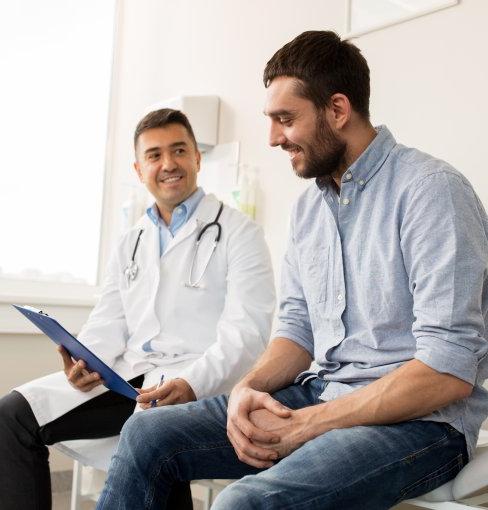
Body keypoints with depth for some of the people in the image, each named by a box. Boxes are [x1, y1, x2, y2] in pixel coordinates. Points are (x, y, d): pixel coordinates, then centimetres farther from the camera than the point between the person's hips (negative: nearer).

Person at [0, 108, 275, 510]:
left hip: (200, 384, -5)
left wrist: (192, 384, -26)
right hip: (128, 375, 6)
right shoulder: (131, 244, 20)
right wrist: (86, 359, -7)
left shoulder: (238, 233, 0)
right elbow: (109, 322, 15)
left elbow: (246, 332, -11)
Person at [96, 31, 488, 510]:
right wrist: (248, 389, -8)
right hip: (316, 396, 7)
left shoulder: (430, 189, -14)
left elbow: (449, 370, -20)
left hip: (417, 418, -7)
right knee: (147, 434, -4)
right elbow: (297, 327, 13)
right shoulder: (307, 206, 10)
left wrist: (304, 424, -19)